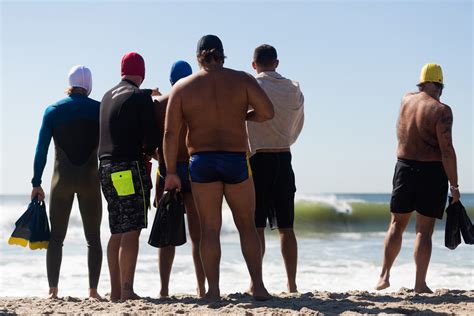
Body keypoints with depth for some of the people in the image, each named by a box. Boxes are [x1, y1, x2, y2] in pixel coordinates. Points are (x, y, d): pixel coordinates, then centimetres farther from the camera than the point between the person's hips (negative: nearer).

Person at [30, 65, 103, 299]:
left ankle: (53, 289, -1)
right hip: (90, 179, -1)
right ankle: (93, 290, -1)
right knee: (93, 238, 7)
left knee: (56, 237, 7)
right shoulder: (100, 109, -1)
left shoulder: (53, 111, 1)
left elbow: (41, 150, -2)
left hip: (62, 179, 1)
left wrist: (36, 183, 2)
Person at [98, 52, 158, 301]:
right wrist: (148, 152, 9)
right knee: (131, 231, -9)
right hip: (130, 166, -8)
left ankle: (115, 290, 12)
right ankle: (127, 291, -13)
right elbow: (151, 134, -11)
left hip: (106, 167, 8)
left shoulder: (107, 97, 17)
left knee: (117, 232, 11)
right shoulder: (140, 96, -6)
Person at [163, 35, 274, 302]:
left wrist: (171, 172, 2)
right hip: (237, 160, 0)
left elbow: (171, 133, -2)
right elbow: (268, 112, -10)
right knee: (247, 225, 10)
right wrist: (244, 116, 11)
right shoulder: (242, 80, 0)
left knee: (209, 228, 6)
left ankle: (213, 290, 4)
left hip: (202, 161, 0)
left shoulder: (182, 87, 2)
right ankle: (258, 286, 5)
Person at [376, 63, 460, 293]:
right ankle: (420, 284, 2)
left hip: (404, 168, 5)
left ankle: (385, 275, 15)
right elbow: (447, 151, -17)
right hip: (432, 171, -5)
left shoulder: (406, 100, 4)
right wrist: (454, 185, -12)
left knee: (397, 224, 17)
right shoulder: (441, 110, -13)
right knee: (424, 230, 0)